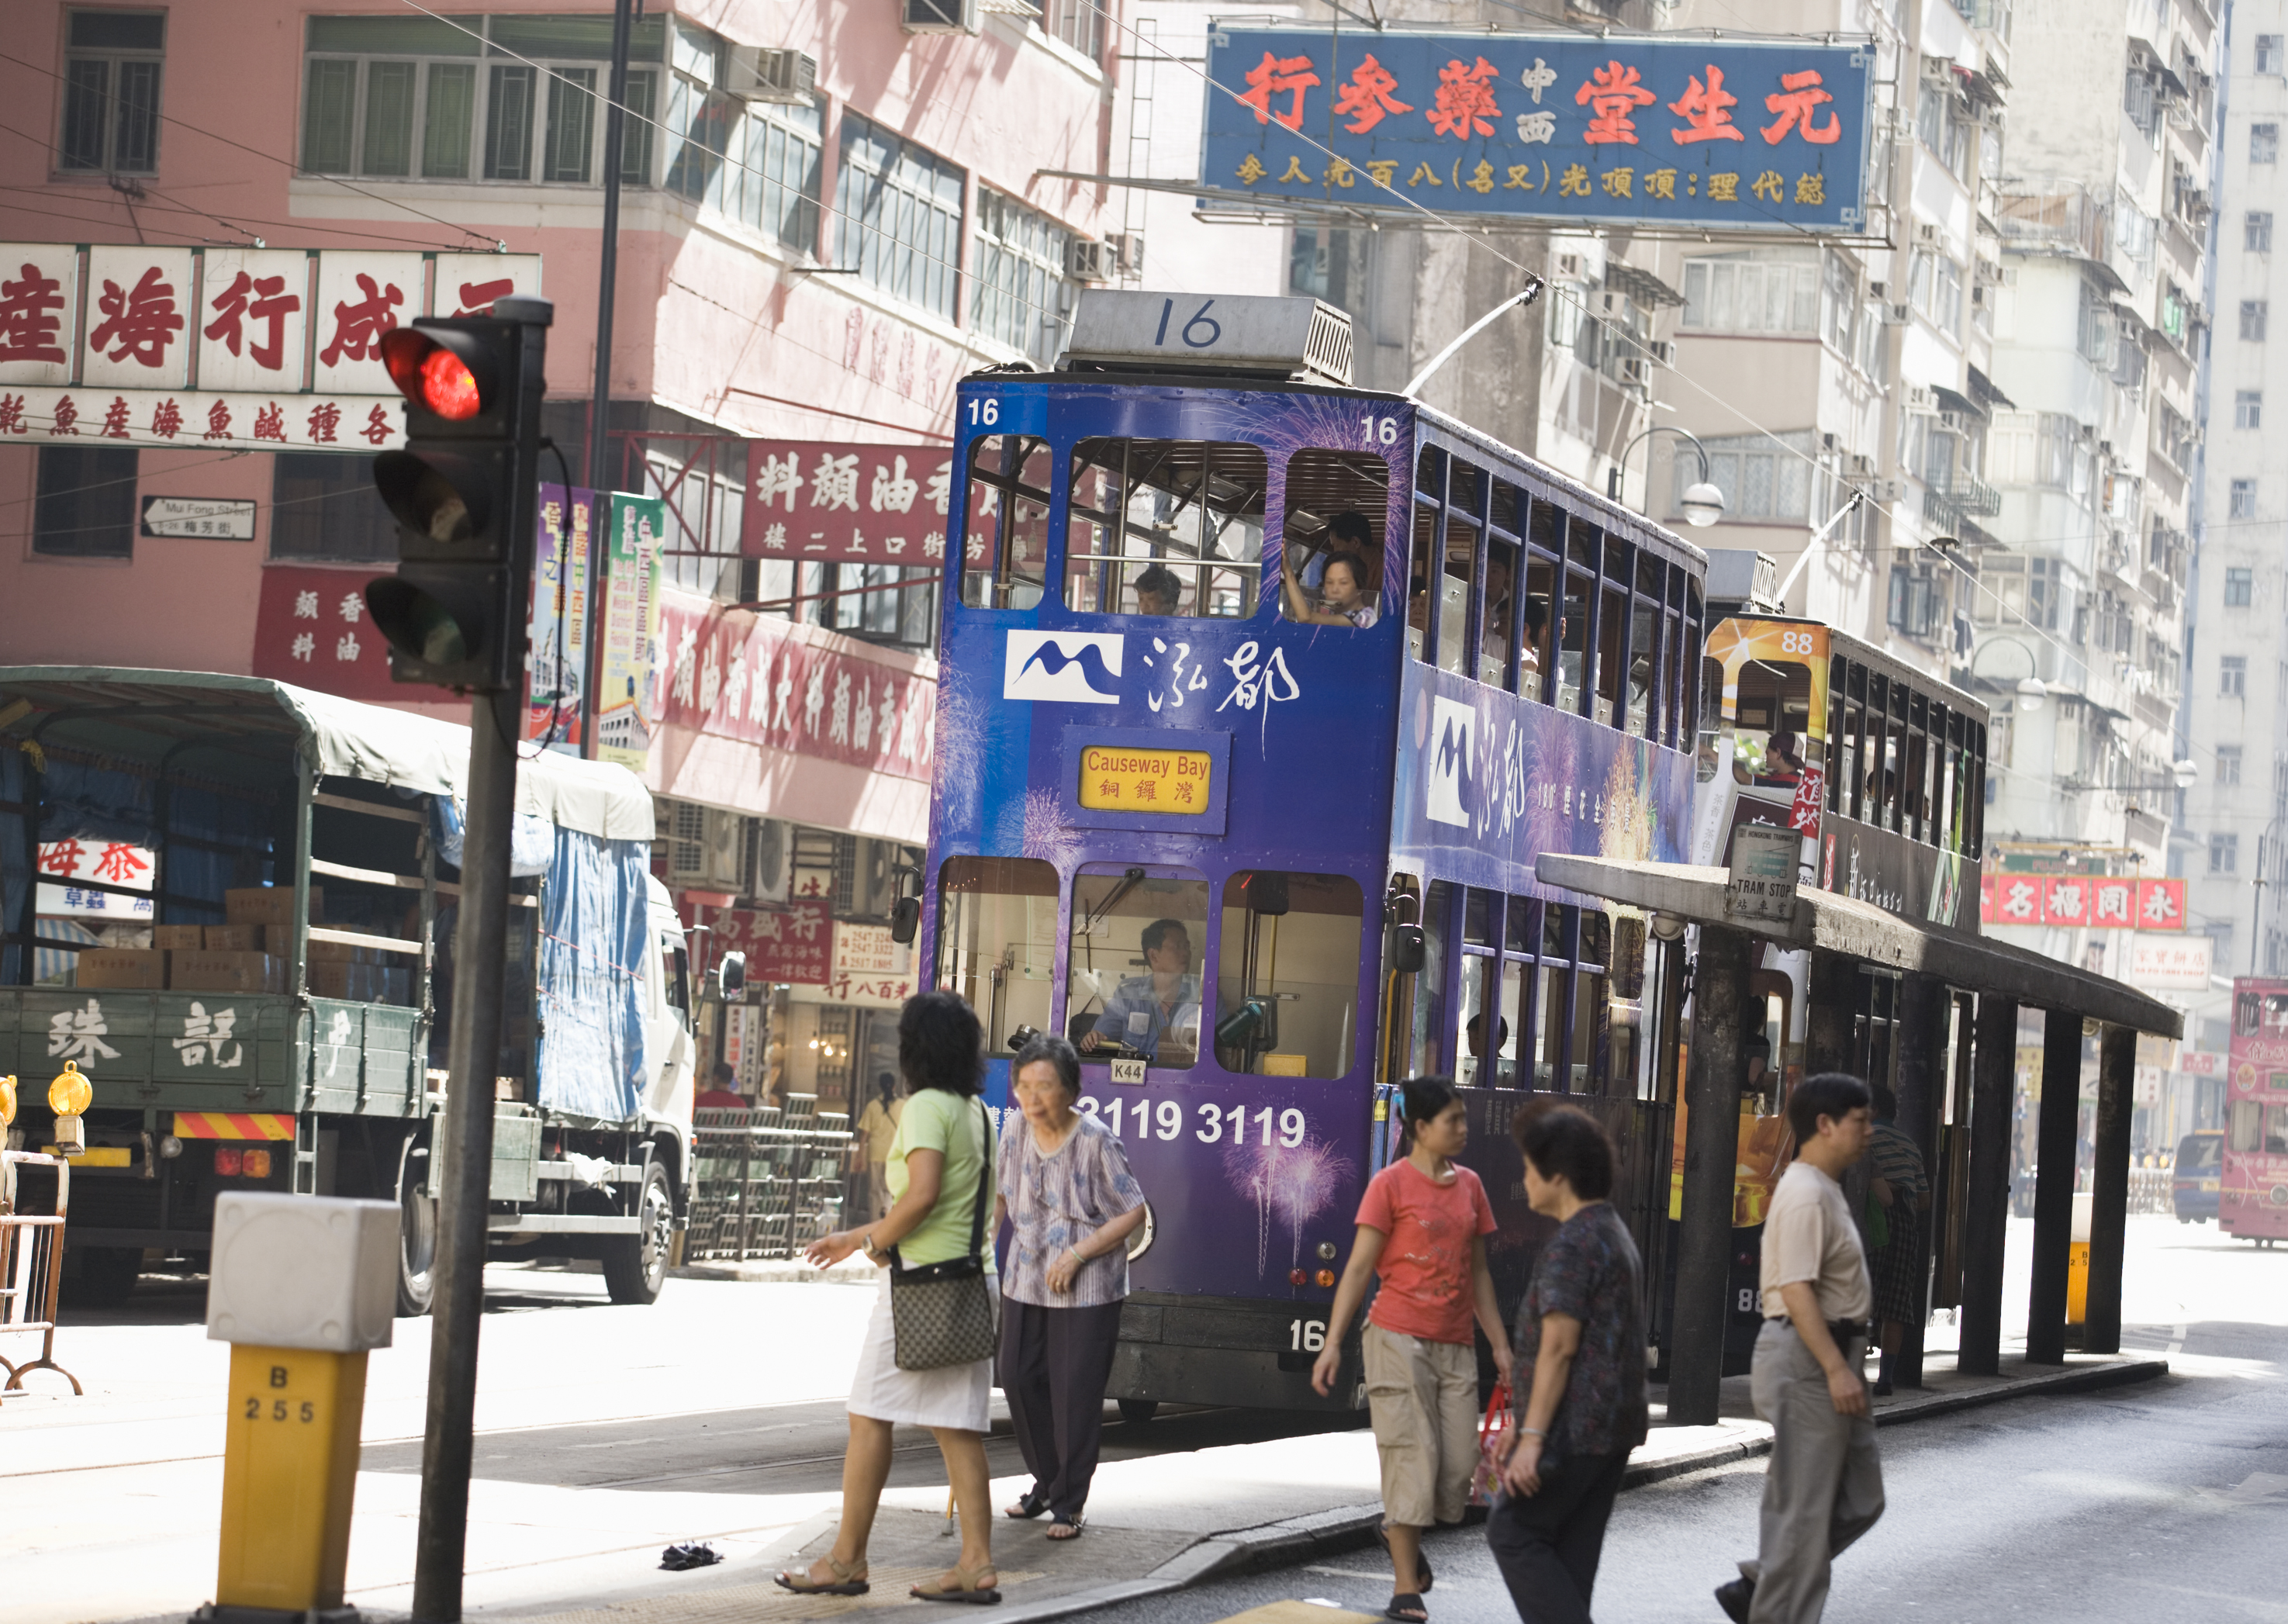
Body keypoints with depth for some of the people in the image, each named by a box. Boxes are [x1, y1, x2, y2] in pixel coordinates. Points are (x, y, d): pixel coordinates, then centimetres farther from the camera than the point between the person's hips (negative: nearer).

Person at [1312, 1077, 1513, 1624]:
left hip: (1455, 1346, 5)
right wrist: (1333, 1343, -12)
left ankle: (1402, 1535, 31)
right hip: (1399, 1339, -5)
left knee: (1459, 1467, 1)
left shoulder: (1469, 1186, 12)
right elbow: (1359, 1267, -6)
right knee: (1412, 1456, -8)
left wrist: (1500, 1345, 16)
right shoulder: (1391, 1184, -5)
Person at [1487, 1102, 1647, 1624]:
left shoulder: (1571, 1245, -15)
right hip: (1616, 1425, 10)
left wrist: (1532, 1436, -21)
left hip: (1574, 1426, -10)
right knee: (1571, 1551, 10)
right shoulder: (1617, 1235, 18)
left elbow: (1558, 1348, -21)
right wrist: (1523, 1421, 26)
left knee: (1513, 1531, -3)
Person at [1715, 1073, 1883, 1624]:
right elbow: (1796, 1290, -24)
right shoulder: (1805, 1196, -16)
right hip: (1806, 1360, -11)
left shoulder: (1826, 1191, 18)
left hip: (1831, 1358, 11)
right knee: (1803, 1506, -5)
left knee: (1860, 1500, 12)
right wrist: (1836, 1368, -27)